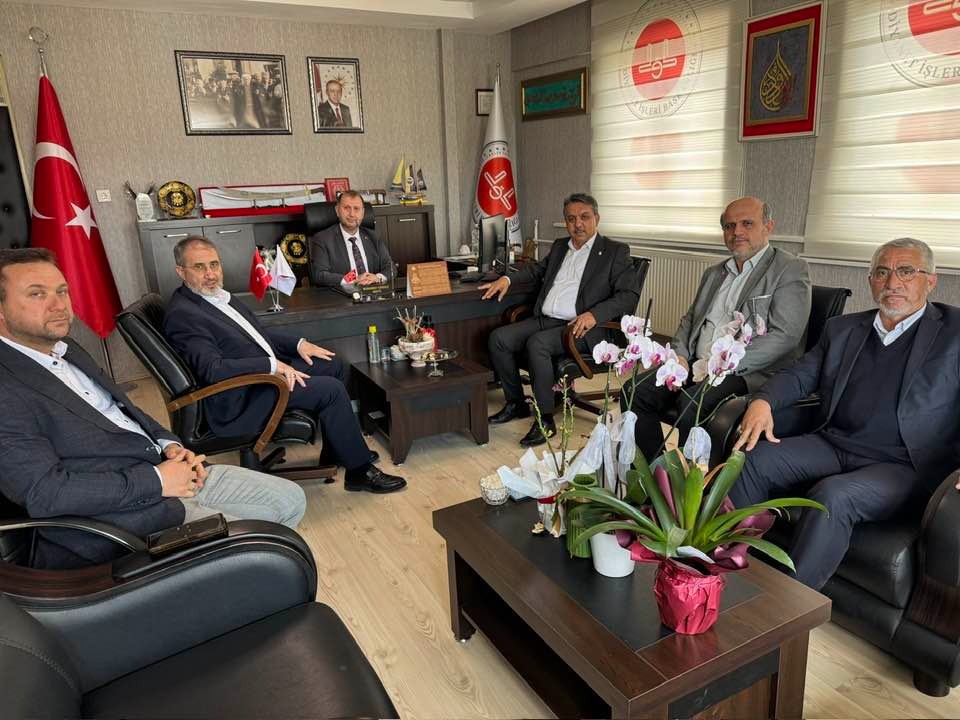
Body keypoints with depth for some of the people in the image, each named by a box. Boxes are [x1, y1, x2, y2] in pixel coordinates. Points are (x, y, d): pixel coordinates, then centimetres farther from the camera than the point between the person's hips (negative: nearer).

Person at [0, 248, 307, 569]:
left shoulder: (67, 350, 12)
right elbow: (44, 492, -22)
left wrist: (168, 444, 2)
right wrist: (157, 481, -18)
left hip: (162, 468, 9)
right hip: (123, 513, -9)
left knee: (290, 499, 8)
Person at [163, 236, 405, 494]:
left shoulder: (218, 295, 11)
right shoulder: (181, 315, -19)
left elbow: (256, 333, 20)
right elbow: (212, 369, -29)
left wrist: (298, 343, 6)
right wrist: (272, 365, -28)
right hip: (240, 401, -10)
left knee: (333, 366, 11)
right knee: (331, 390, -19)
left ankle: (334, 452, 19)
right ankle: (360, 471, -4)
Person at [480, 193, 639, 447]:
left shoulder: (615, 251, 1)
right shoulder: (560, 247, 20)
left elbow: (629, 296, -7)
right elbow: (537, 268, 37)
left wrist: (594, 314, -23)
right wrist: (507, 279, 18)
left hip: (579, 328, -7)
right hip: (544, 320, 7)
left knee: (536, 343, -32)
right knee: (498, 338, -12)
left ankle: (545, 419, -20)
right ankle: (516, 403, 4)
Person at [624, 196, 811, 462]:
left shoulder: (791, 269, 0)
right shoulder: (714, 273, 22)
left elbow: (784, 336, -11)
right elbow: (690, 319, 24)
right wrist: (679, 355, 2)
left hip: (751, 373, -6)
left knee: (692, 402, -33)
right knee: (634, 391, -13)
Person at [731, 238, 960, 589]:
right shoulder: (843, 328, 17)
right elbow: (801, 374, 16)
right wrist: (763, 401, -7)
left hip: (905, 466, -5)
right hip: (831, 446, 5)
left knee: (833, 495, -33)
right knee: (752, 461, -17)